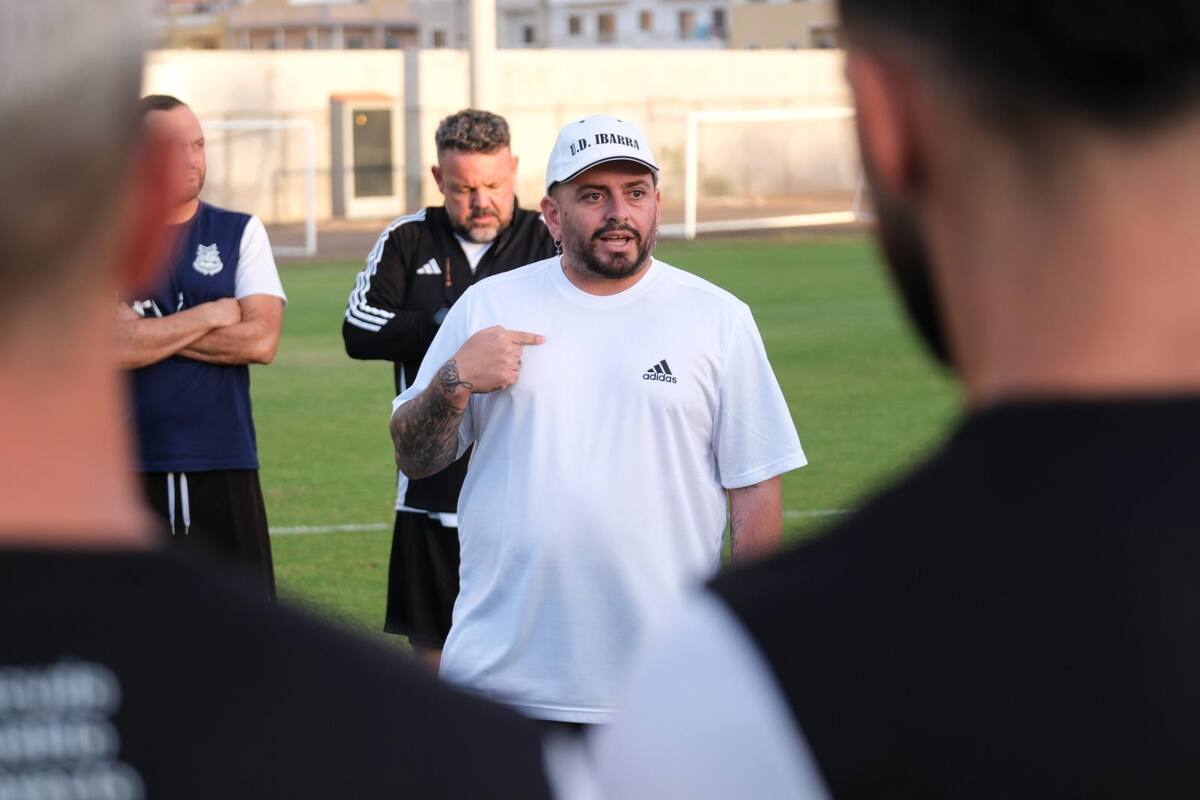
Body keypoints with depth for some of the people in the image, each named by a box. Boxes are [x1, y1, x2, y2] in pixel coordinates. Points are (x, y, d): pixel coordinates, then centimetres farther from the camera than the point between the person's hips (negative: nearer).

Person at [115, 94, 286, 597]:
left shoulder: (241, 233, 8)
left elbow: (261, 340, -6)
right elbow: (115, 347, -12)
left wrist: (153, 332, -8)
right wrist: (213, 314, -5)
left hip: (225, 466, 1)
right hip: (130, 466, -1)